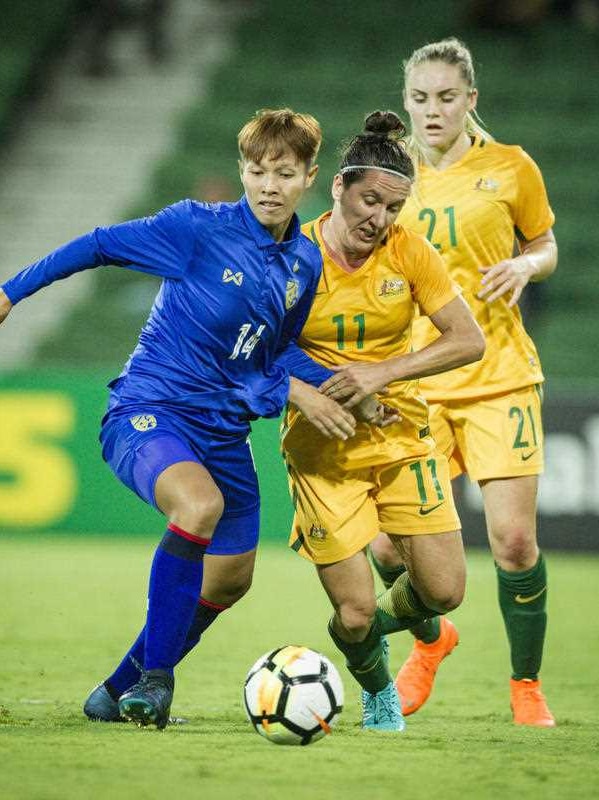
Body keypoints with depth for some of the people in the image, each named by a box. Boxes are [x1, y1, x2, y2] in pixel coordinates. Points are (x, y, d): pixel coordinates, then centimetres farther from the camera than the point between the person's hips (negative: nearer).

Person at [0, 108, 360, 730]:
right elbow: (100, 245, -5)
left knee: (228, 580, 12)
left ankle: (121, 691, 31)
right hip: (147, 413, -7)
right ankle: (154, 677, -24)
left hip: (223, 434, 7)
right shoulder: (200, 228, -13)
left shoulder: (305, 264, 5)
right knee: (200, 504, -36)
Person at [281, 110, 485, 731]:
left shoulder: (408, 251, -8)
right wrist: (310, 390, -20)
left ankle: (380, 619, 32)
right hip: (321, 445, -2)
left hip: (401, 434, 2)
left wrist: (382, 372, -20)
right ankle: (377, 690, 28)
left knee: (443, 591, -5)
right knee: (354, 615, -8)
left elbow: (469, 341, -9)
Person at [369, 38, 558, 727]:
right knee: (389, 545, -8)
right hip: (414, 381, 2)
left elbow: (544, 245, 14)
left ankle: (526, 685, 13)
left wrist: (525, 265, -8)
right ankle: (429, 641, 25)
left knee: (513, 538, -9)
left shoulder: (511, 168, 0)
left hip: (499, 378, -1)